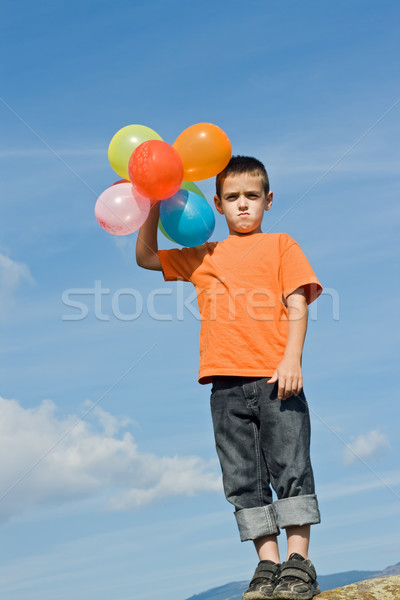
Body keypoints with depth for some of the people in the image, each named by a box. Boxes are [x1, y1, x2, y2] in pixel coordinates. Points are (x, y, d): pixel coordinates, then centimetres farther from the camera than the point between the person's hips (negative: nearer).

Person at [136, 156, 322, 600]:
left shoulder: (280, 245, 12)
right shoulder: (203, 256, 21)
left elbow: (297, 306, 2)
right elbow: (146, 257, 26)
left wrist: (292, 360, -11)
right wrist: (154, 209, 11)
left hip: (275, 377, -3)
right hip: (227, 383, 3)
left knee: (291, 468, -6)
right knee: (243, 477, 2)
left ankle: (298, 564, -1)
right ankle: (268, 564, 7)